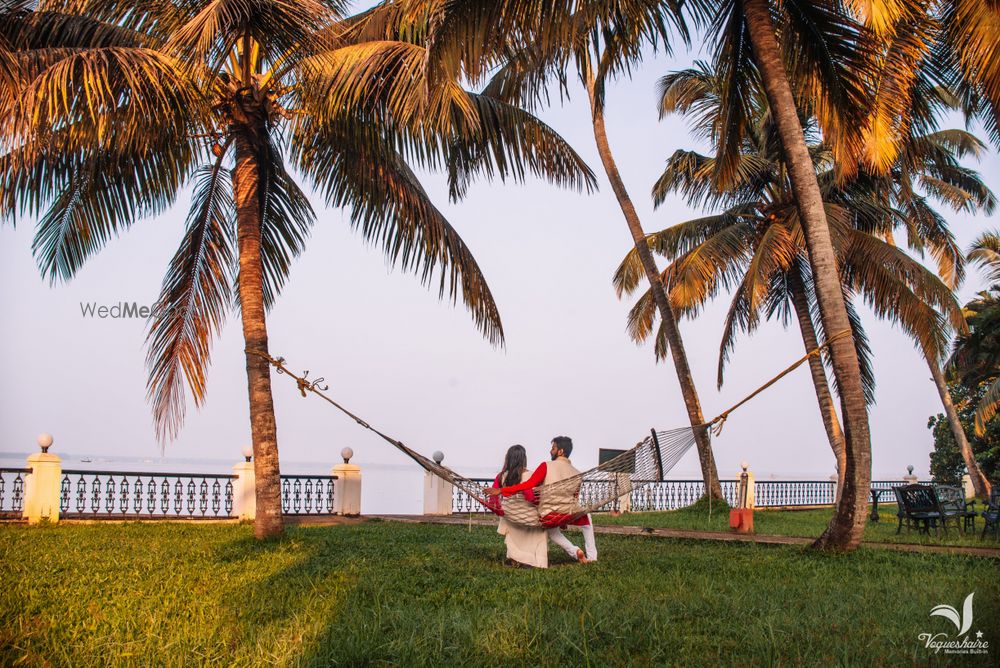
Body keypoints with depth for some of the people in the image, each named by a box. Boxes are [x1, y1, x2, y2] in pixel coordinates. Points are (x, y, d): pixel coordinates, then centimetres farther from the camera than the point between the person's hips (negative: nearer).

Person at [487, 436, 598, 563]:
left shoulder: (546, 466, -8)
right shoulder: (576, 474, 6)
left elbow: (528, 485, -15)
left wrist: (501, 490, -11)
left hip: (547, 516, -2)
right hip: (568, 514, 2)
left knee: (552, 531, 36)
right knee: (586, 518, 36)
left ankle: (574, 551, 13)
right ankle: (591, 556, 29)